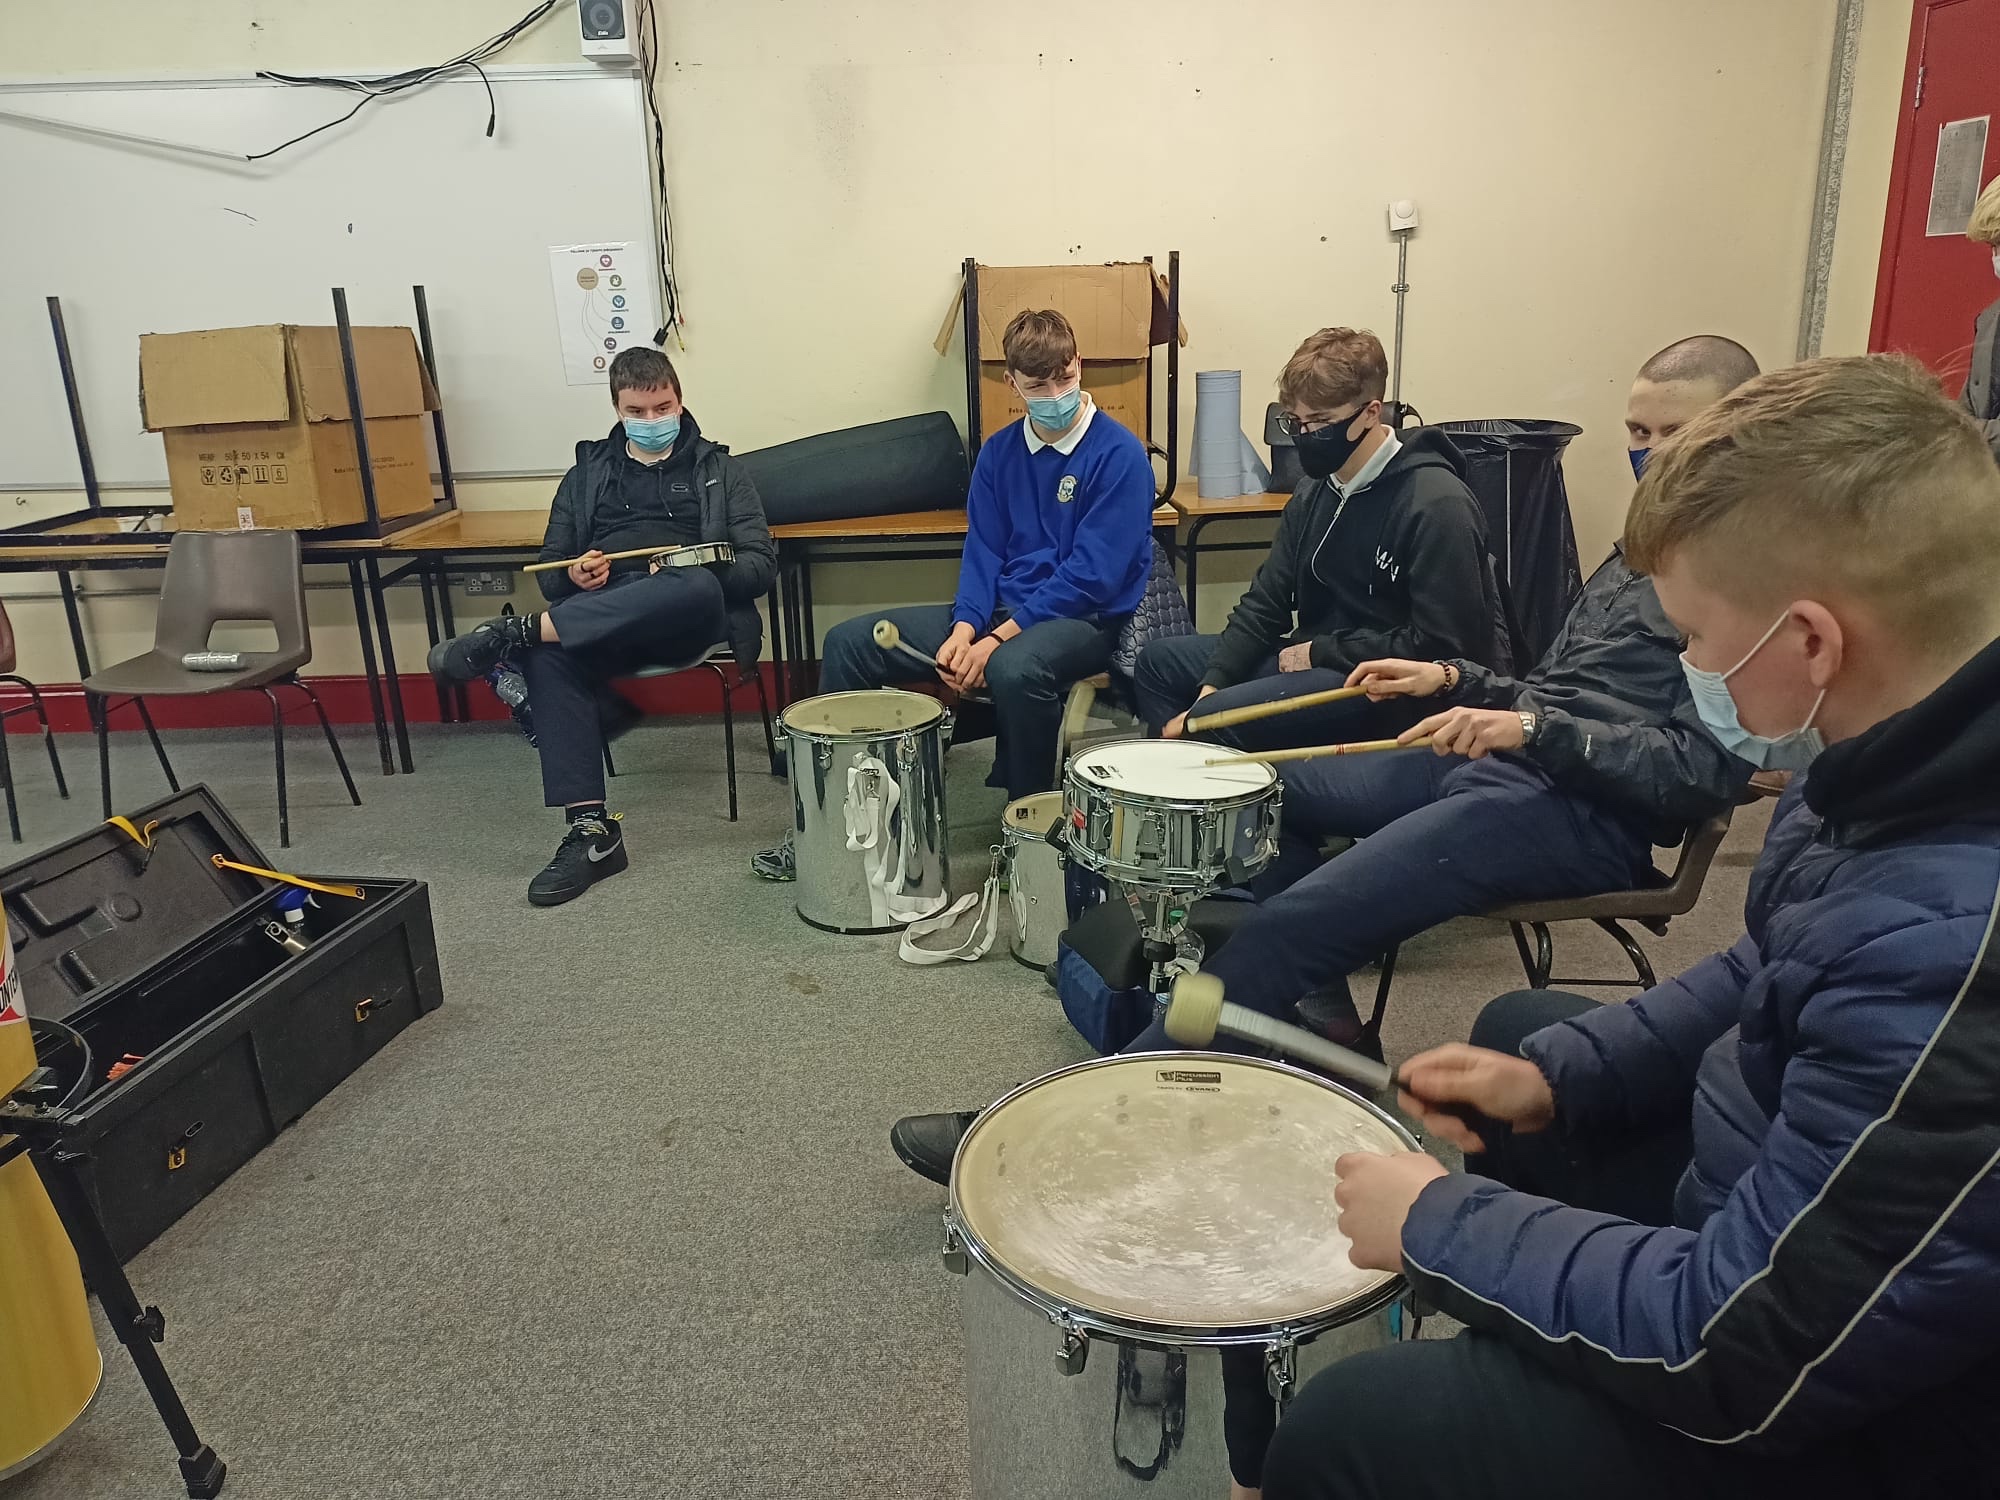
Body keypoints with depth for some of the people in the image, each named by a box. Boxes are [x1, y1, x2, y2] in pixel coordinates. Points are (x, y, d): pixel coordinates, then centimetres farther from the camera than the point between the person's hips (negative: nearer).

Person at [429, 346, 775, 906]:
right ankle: (591, 831, -35)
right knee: (548, 655, -34)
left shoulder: (717, 469, 18)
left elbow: (760, 563, 6)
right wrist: (573, 574, -6)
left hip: (685, 618, -2)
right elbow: (550, 572, 19)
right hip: (596, 619, 2)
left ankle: (514, 632, -37)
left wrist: (691, 567, -14)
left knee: (698, 586, -40)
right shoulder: (588, 472, 25)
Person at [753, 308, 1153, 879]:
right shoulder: (999, 451, 9)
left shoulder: (1120, 455, -11)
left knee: (1014, 669, -41)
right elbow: (983, 549, 6)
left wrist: (998, 638, -20)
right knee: (850, 641, -5)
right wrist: (965, 626, -14)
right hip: (1000, 611, 6)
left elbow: (1093, 574, -17)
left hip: (1085, 618, -6)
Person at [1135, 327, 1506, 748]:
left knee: (1217, 720, -27)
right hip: (1320, 657, 9)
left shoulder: (1436, 505, -18)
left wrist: (1321, 650, -15)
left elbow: (1442, 645, -22)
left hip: (1401, 690, -9)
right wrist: (1211, 685, -6)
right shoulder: (1315, 490, 7)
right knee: (1161, 661, 13)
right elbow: (1266, 599, 7)